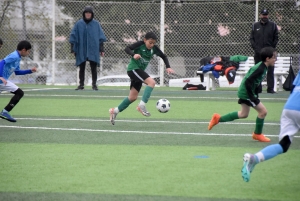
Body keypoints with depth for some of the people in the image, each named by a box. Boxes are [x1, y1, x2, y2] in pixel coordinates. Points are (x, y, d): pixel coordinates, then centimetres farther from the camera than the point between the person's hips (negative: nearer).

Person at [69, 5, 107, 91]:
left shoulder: (96, 24, 3)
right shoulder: (79, 24, 2)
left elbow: (101, 37, 6)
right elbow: (73, 36, 3)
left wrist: (101, 49, 2)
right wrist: (73, 49, -2)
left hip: (93, 50, 0)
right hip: (81, 51, 0)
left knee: (93, 68, 0)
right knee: (82, 68, 5)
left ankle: (94, 84, 7)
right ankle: (81, 84, 11)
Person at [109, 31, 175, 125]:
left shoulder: (154, 48, 3)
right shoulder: (140, 44, -13)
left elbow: (163, 56, 13)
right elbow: (127, 48, -20)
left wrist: (168, 67, -1)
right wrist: (133, 54, -39)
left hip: (139, 71, 8)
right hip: (133, 69, -8)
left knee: (133, 97, 8)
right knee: (151, 82, -25)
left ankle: (115, 111, 18)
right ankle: (142, 105, -28)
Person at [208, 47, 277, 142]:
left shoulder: (262, 67, 5)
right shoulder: (260, 69, -24)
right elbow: (248, 82, -29)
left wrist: (255, 94, 16)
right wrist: (252, 98, -25)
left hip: (243, 91, 10)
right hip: (246, 92, -10)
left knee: (244, 114, 22)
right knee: (263, 111, -5)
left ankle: (218, 118, 29)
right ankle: (257, 134, 12)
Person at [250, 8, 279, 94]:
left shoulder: (273, 25, 6)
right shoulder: (255, 26, 9)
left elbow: (276, 39, 5)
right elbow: (251, 38, 8)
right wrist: (256, 48, -5)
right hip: (258, 53, 1)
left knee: (270, 71, -5)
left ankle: (270, 88, -5)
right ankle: (258, 88, 7)